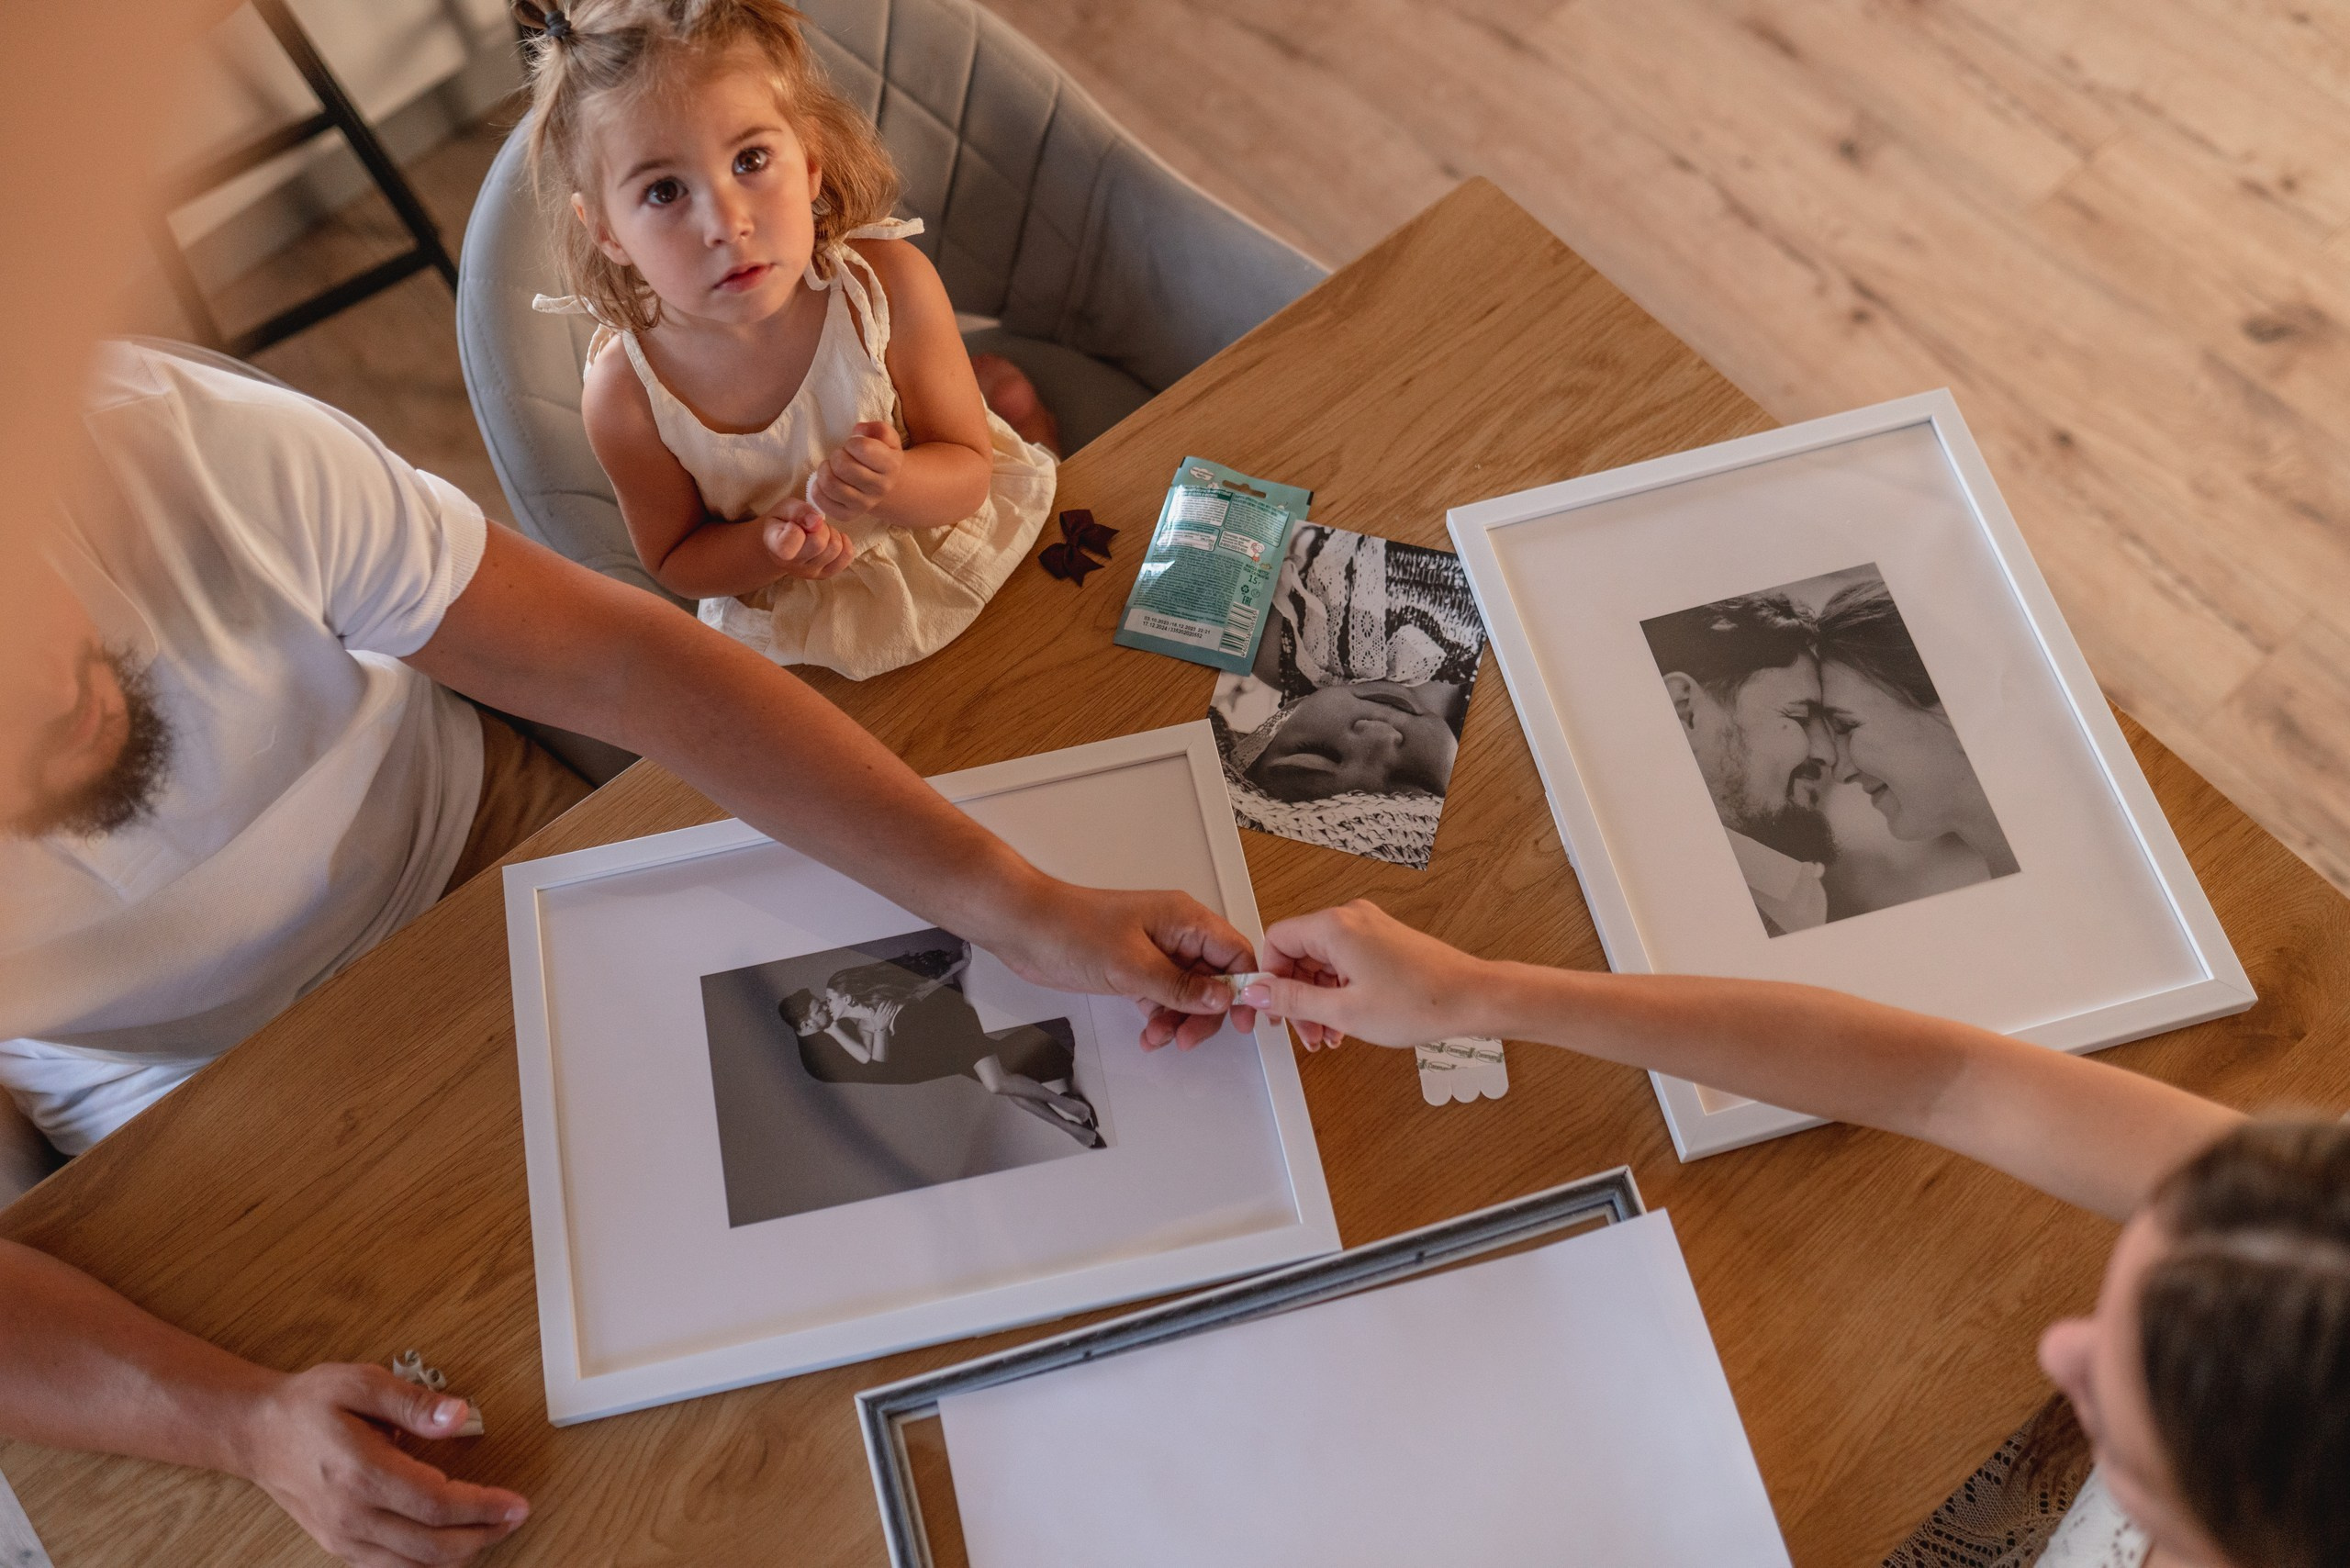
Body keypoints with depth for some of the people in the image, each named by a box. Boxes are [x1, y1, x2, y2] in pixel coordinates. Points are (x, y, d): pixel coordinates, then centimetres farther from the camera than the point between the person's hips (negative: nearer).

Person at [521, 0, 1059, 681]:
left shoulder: (891, 287, -27)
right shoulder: (625, 395, -26)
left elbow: (968, 470, -14)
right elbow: (675, 561, -7)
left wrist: (890, 484, -39)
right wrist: (768, 547, -31)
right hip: (790, 617, 0)